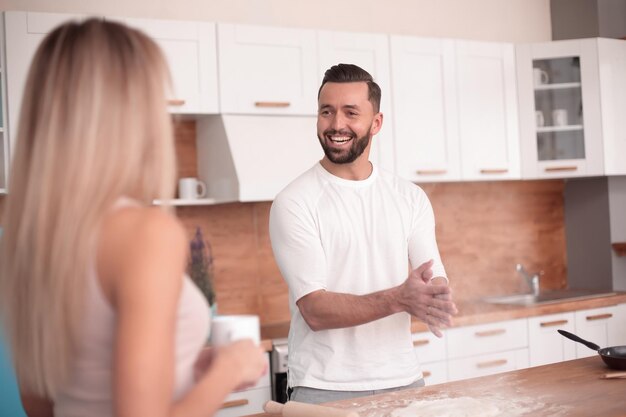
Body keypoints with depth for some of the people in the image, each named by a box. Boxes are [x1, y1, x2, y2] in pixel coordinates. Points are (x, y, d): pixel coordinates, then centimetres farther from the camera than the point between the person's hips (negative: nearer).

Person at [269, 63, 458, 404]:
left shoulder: (410, 197, 3)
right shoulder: (293, 203, -9)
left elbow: (438, 282, -1)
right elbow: (315, 309, -16)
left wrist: (434, 295, -24)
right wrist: (399, 299, -29)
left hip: (403, 380, 4)